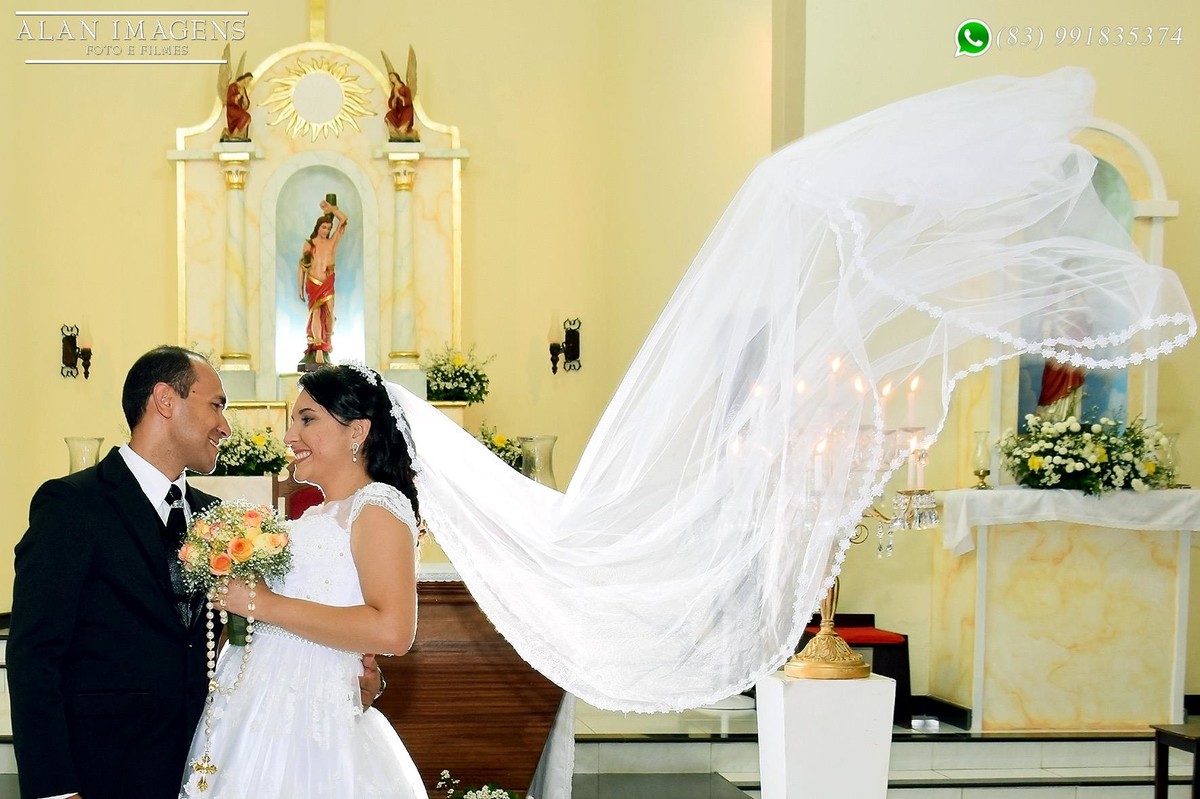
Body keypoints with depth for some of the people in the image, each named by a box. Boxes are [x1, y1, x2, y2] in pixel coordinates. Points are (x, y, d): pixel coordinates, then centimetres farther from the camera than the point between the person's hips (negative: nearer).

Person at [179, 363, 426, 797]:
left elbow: (392, 630, -23)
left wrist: (265, 604, -18)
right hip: (256, 717, 8)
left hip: (306, 726, -8)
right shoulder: (316, 516, 18)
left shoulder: (377, 506, -9)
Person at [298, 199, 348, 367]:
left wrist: (329, 207, 6)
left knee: (329, 314, -5)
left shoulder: (332, 242, 6)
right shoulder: (309, 244, 5)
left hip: (328, 284, 1)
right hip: (312, 284, -1)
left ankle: (327, 346, 8)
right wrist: (300, 288, 5)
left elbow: (343, 219, 1)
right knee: (316, 313, -8)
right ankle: (319, 351, -14)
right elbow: (301, 267, 8)